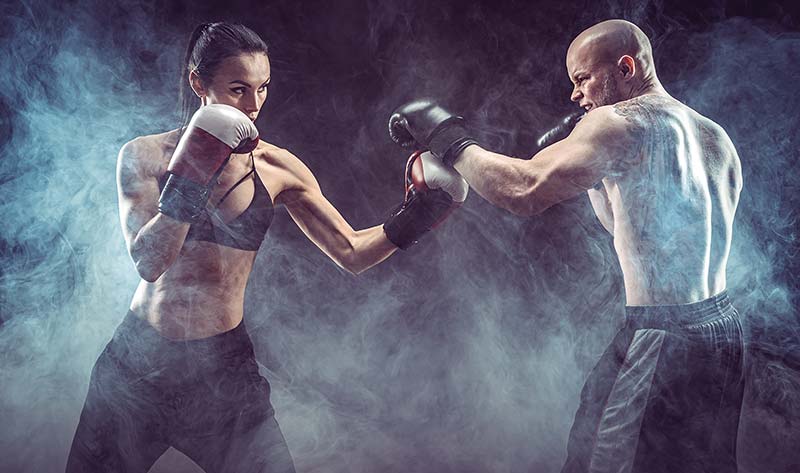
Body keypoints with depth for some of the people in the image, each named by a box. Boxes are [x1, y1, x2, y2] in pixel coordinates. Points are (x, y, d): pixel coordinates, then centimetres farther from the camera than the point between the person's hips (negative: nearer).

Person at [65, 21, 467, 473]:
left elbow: (352, 253, -2)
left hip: (223, 366, 0)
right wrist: (189, 179, -27)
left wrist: (411, 220, -18)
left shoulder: (276, 169, -3)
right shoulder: (145, 155, -6)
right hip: (137, 364, 0)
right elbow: (147, 262, -18)